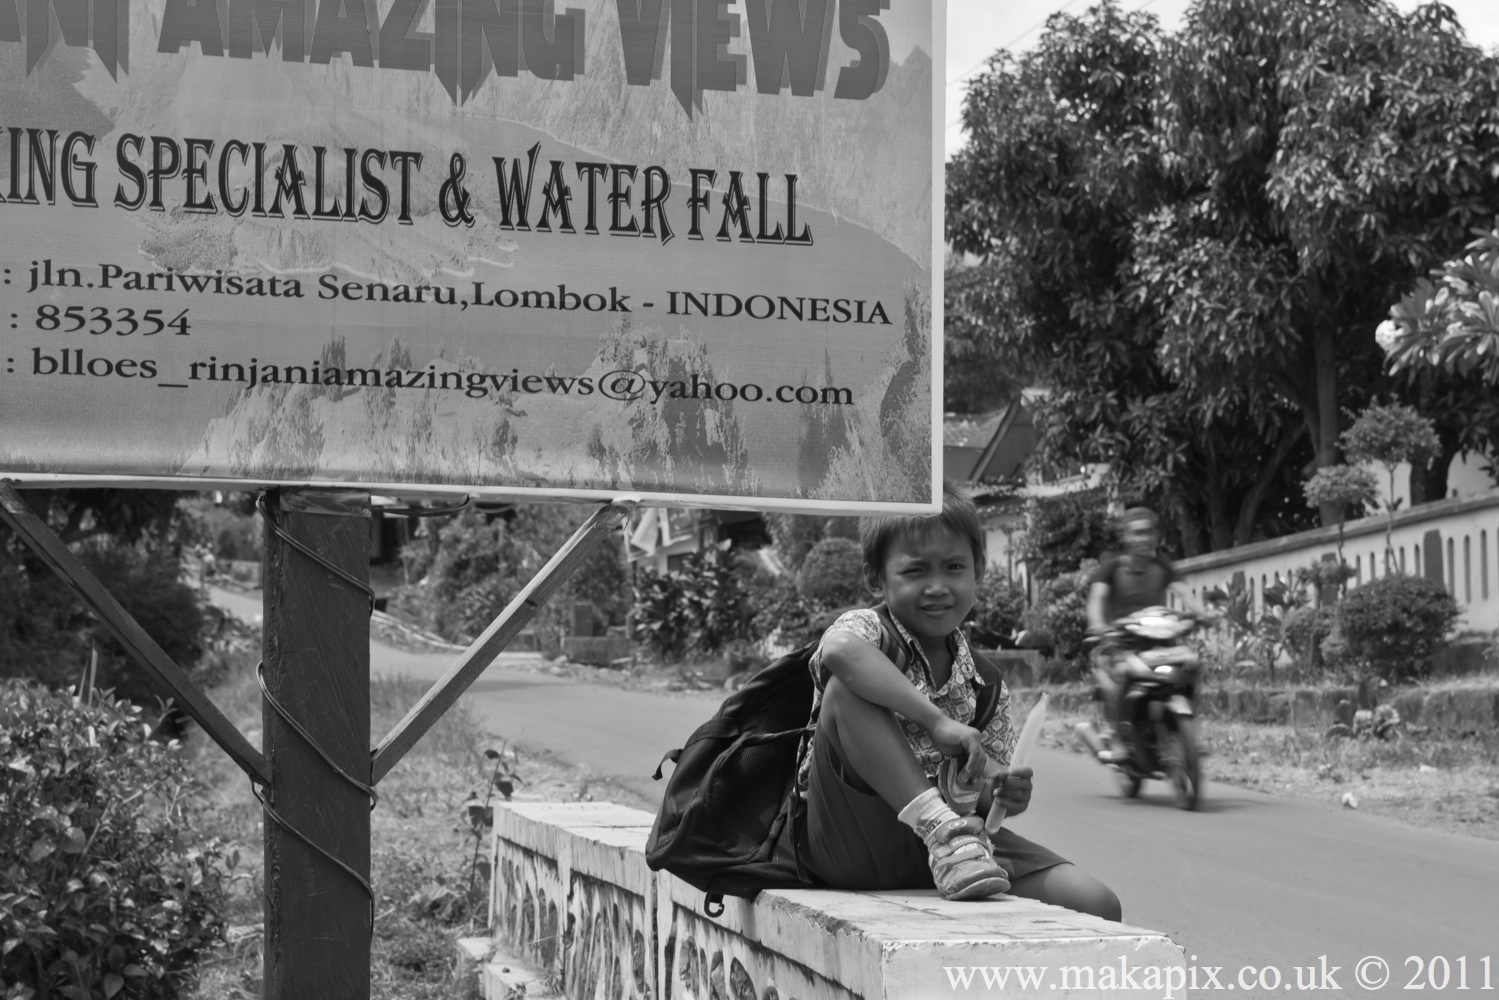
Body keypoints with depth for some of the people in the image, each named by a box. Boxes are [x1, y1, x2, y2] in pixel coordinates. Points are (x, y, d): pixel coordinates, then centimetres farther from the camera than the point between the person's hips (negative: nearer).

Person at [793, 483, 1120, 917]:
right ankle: (942, 827, -30)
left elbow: (980, 791, 14)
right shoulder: (867, 629, -5)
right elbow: (840, 651, -33)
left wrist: (1000, 793, -10)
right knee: (847, 688, -29)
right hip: (853, 843, -4)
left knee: (1097, 905, -15)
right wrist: (938, 722, -36)